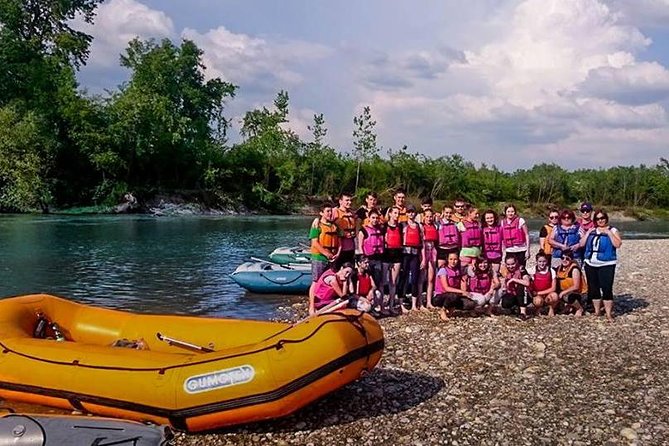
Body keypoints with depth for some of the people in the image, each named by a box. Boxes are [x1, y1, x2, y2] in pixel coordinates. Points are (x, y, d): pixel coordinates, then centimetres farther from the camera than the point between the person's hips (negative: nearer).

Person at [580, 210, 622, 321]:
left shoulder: (612, 230, 1)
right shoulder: (592, 231, 15)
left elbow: (617, 244, -14)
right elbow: (582, 244, 9)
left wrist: (608, 233, -16)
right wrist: (588, 233, 0)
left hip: (606, 265, -5)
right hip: (590, 264, 5)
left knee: (607, 289, -10)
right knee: (593, 288, 9)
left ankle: (608, 314, -4)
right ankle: (597, 312, 20)